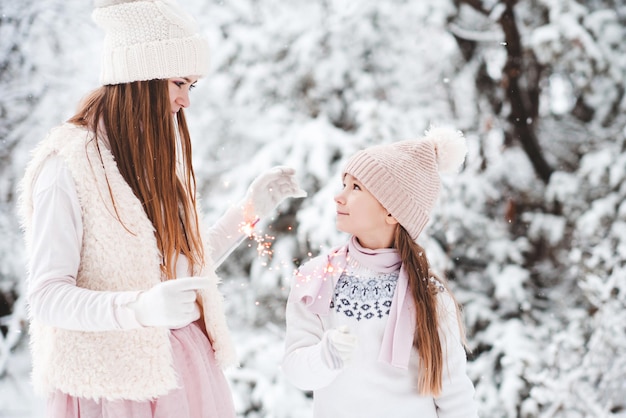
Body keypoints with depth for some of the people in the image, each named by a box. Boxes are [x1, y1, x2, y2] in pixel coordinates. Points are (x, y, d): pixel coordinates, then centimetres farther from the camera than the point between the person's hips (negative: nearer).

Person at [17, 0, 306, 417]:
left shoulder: (158, 151, 7)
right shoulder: (68, 163, -17)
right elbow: (46, 296, -20)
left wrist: (249, 210, 6)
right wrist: (141, 308, -34)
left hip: (186, 360, 7)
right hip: (115, 377, -6)